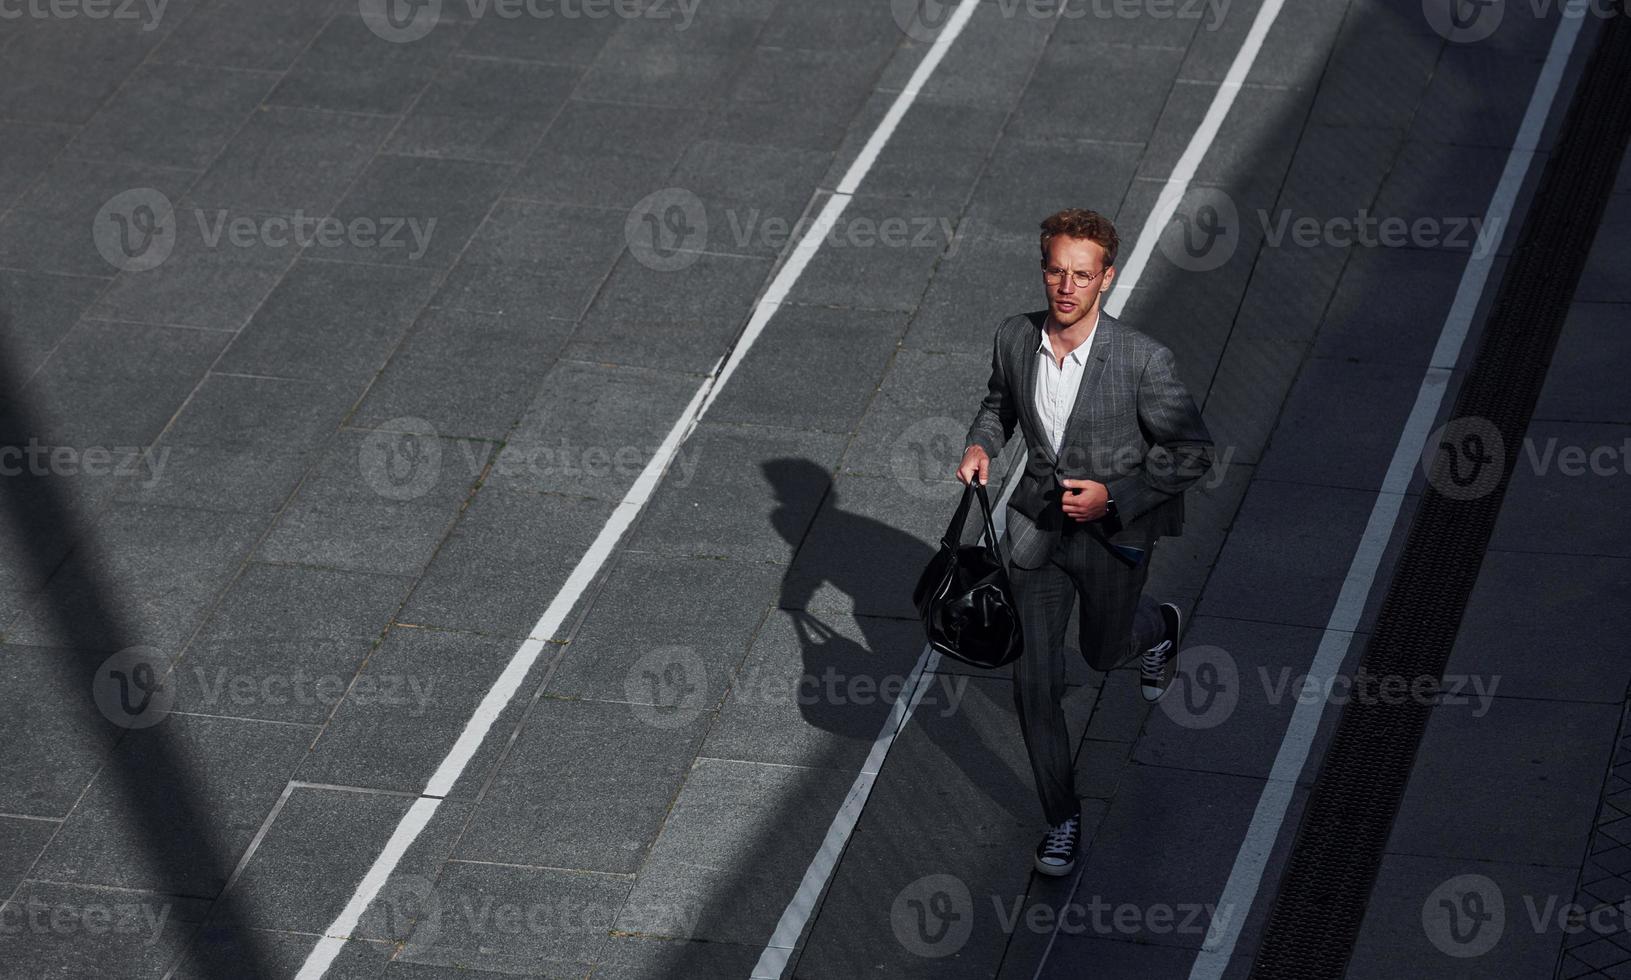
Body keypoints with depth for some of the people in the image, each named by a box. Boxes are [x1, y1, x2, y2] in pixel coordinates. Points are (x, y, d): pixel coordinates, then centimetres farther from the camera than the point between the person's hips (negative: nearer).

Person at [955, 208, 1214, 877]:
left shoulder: (1143, 361, -26)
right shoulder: (1014, 338, -12)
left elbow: (1193, 451, -15)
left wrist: (1113, 496, -23)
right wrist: (981, 444, -9)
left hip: (1114, 531, -2)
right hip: (1037, 525, 3)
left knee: (1104, 652, 23)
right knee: (1034, 680, 1)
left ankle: (1157, 625, 60)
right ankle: (1062, 817, 21)